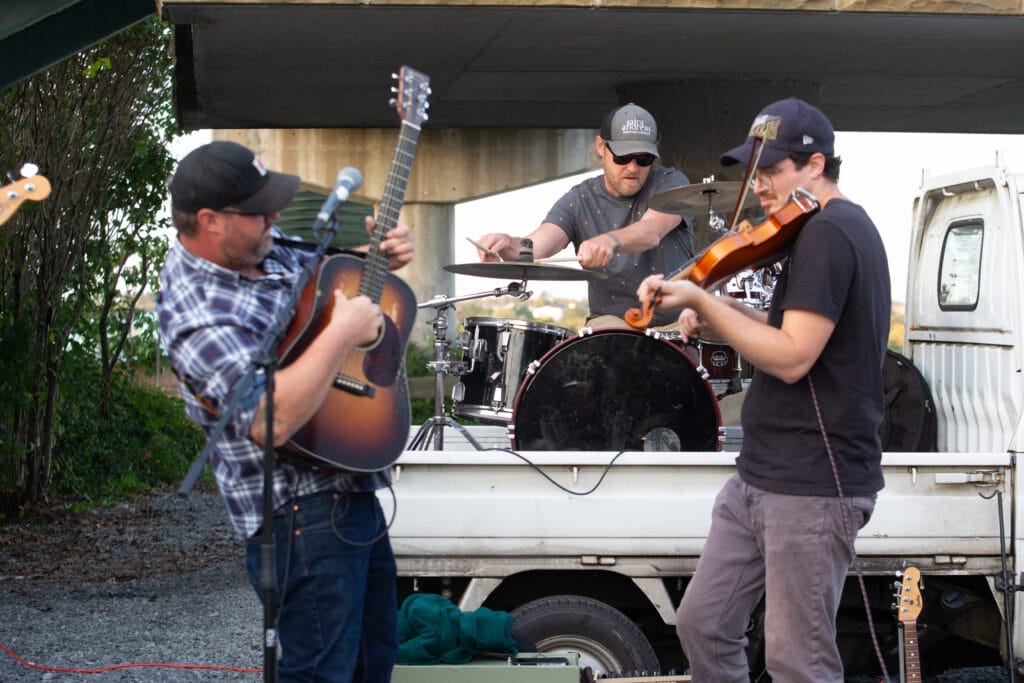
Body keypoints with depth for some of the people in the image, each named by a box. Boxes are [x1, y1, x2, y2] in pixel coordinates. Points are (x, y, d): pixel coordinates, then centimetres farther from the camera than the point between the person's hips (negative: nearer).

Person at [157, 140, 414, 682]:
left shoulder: (260, 251, 4)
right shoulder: (201, 314, -24)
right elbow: (271, 420, -35)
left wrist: (380, 258, 2)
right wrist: (344, 331, -27)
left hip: (349, 489, 10)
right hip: (303, 512, -10)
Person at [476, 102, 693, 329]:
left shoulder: (670, 183, -4)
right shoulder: (579, 200, 2)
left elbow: (652, 232, -26)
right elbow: (538, 244, -15)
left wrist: (609, 240, -48)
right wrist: (509, 246, -39)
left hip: (676, 321, 0)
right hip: (613, 319, 0)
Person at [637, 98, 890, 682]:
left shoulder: (828, 234, -16)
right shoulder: (841, 229, 16)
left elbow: (792, 357, -22)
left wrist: (701, 301, -18)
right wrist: (722, 315, 6)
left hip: (811, 487, -10)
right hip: (761, 476, 10)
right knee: (702, 625, 13)